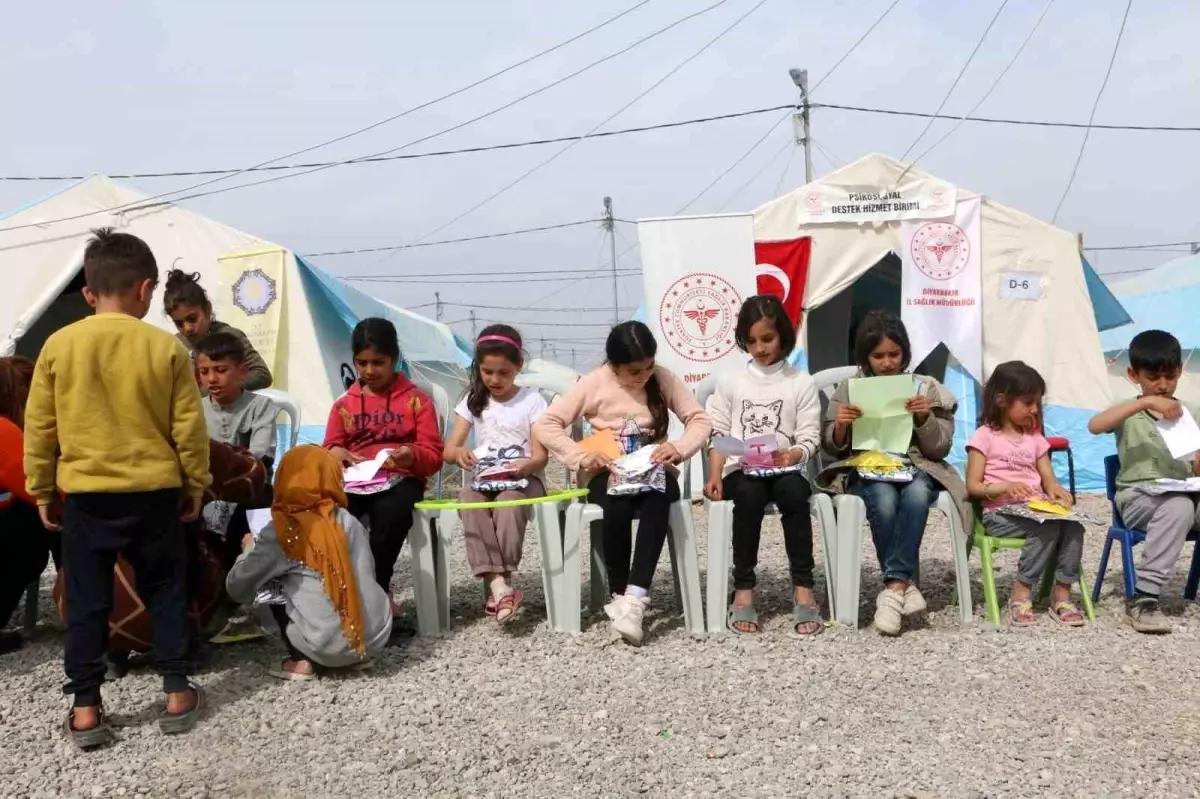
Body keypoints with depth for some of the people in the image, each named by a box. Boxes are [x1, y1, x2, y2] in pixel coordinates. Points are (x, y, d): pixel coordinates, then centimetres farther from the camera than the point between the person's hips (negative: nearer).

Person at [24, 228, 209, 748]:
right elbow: (189, 427, -3)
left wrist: (42, 490, 14)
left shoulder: (58, 345, -2)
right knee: (164, 590, 12)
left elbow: (38, 426, 3)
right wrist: (195, 484, 9)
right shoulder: (165, 347, -6)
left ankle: (85, 709, 12)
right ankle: (176, 693, 16)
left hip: (85, 493, 1)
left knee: (86, 600, 9)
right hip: (154, 492, 0)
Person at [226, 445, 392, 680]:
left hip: (332, 646, -4)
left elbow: (237, 589, -3)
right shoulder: (349, 521, 6)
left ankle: (302, 662, 8)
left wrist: (250, 548, 18)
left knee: (272, 585, 20)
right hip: (377, 635, 4)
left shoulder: (281, 531, -5)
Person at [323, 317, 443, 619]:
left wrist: (413, 456, -20)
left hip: (399, 479, -3)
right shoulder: (344, 403, 17)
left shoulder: (416, 400, 8)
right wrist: (334, 455, -7)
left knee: (390, 517, -38)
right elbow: (330, 449, 19)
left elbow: (434, 455, 3)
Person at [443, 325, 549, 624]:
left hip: (522, 479, -2)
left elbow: (541, 456, -4)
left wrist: (527, 465, -28)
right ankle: (498, 583, -41)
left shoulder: (532, 400, 1)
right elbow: (448, 449, 3)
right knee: (470, 500, -33)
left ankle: (501, 583, -34)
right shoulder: (473, 401, 9)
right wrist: (460, 453, -22)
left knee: (509, 501, -37)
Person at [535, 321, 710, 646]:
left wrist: (679, 448, -20)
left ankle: (634, 598, -39)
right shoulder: (593, 383, -6)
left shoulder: (664, 379, 0)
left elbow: (700, 420, 1)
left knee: (658, 500, -36)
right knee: (617, 507, -37)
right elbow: (544, 426, -8)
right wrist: (582, 457, -22)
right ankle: (619, 594, -16)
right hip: (607, 473, -1)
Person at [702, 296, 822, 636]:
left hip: (784, 470, 0)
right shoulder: (730, 382, 11)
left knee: (794, 492, -35)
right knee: (749, 495, -35)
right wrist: (715, 476, -7)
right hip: (740, 471, 0)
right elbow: (718, 435, 8)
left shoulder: (801, 383, 8)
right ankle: (743, 589, -27)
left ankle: (803, 587, -27)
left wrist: (791, 456, -21)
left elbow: (810, 439, 2)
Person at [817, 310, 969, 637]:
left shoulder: (926, 388, 7)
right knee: (884, 500, -35)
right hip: (866, 471, 0)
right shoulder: (849, 389, 7)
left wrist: (925, 419, -13)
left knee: (917, 496, -35)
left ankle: (893, 588, -31)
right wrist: (840, 426, -13)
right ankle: (904, 585, -20)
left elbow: (941, 448, 6)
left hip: (916, 468, 0)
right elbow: (833, 447, 9)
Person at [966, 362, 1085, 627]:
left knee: (1073, 525, -24)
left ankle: (1061, 595, -15)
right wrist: (1005, 487, -23)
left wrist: (1054, 489, -11)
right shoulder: (985, 436, -1)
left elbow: (1048, 478, 14)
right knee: (1047, 527, -32)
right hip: (1001, 514, -5)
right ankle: (1021, 594, -21)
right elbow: (973, 486, -5)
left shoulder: (1035, 437, 18)